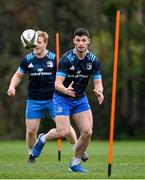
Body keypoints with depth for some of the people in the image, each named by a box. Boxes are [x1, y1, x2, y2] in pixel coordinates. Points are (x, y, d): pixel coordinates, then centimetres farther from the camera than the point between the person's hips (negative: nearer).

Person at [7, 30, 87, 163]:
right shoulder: (27, 60, -1)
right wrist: (12, 86, -7)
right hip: (34, 101, 2)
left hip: (53, 98, -1)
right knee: (31, 130, -1)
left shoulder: (54, 58, -7)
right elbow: (18, 76, 11)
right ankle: (31, 155, 24)